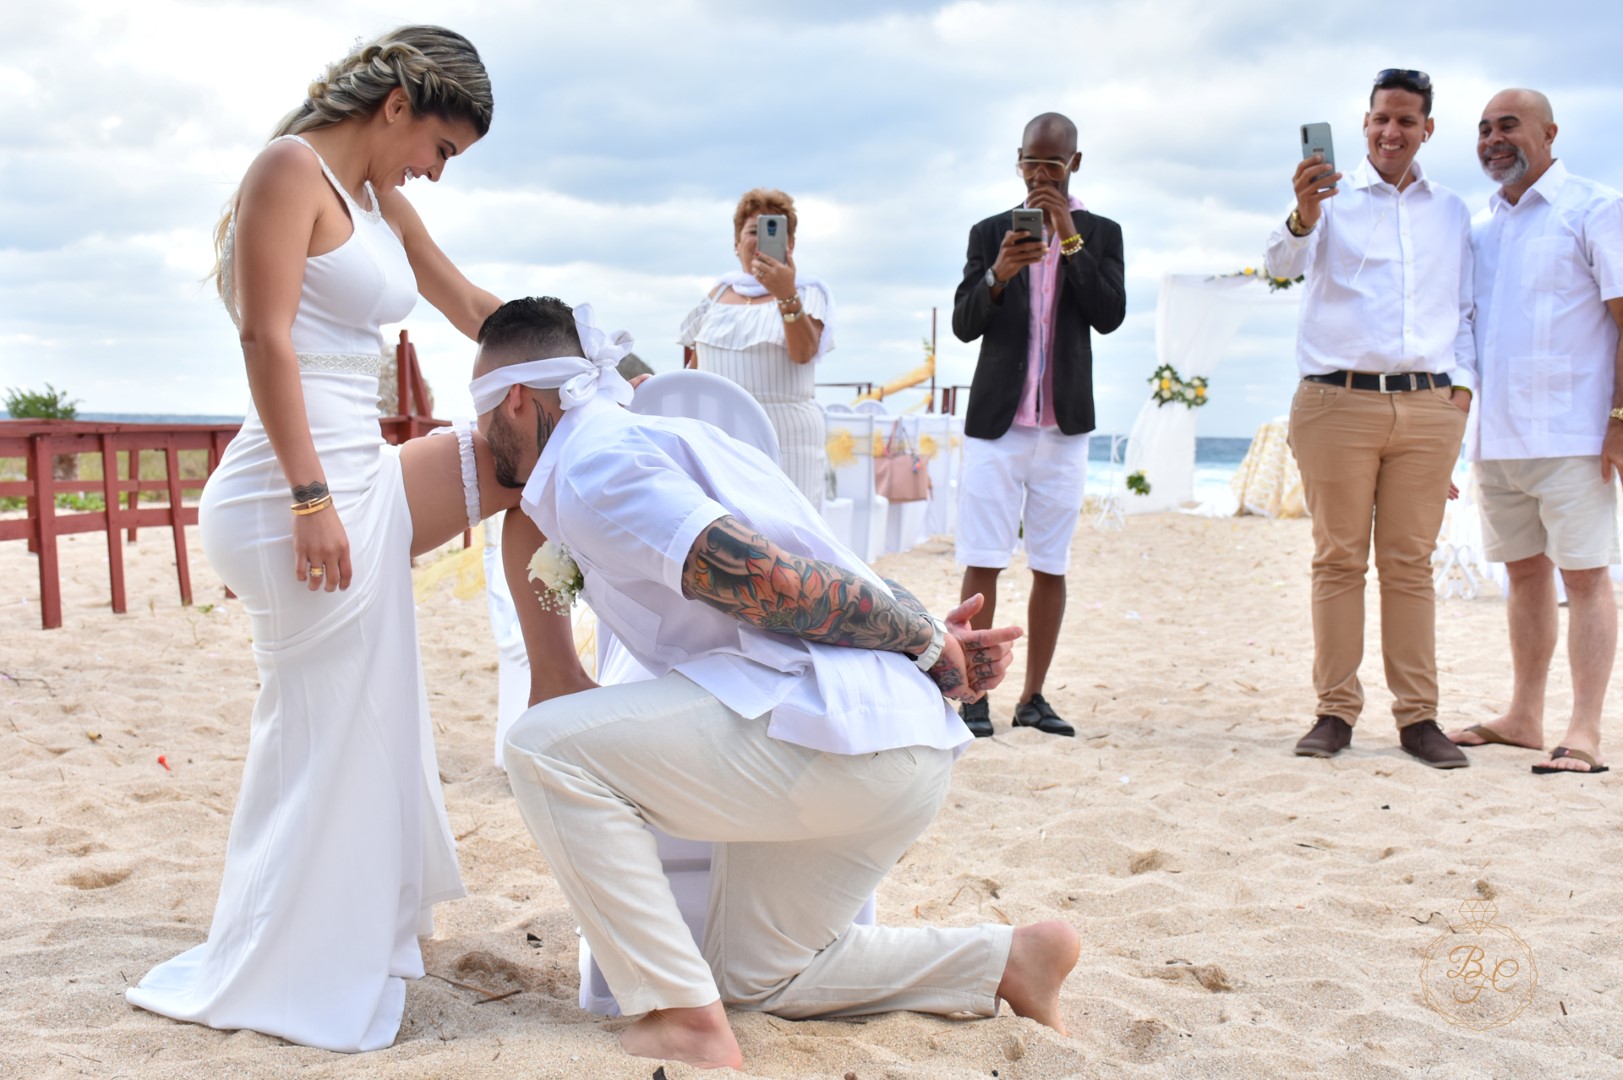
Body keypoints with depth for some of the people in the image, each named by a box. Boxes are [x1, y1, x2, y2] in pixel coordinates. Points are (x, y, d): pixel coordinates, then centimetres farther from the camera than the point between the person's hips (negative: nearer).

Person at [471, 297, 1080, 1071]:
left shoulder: (590, 465, -9)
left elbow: (769, 580, -21)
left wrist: (929, 641, -9)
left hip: (844, 732, -10)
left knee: (544, 747, -11)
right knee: (752, 977, 22)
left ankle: (682, 1022, -8)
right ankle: (1009, 961, 18)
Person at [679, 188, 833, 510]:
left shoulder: (807, 293, 3)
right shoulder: (720, 292, 15)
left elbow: (804, 352, -16)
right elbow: (696, 358, 25)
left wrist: (787, 296, -31)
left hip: (784, 438, -4)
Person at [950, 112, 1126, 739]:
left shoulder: (1101, 234, 9)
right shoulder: (990, 234, 9)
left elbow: (1110, 315, -5)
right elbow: (964, 324, 0)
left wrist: (1071, 240, -13)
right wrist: (997, 275, -19)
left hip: (1064, 426, 1)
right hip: (996, 421, -1)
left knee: (1052, 566, 3)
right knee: (983, 563, -5)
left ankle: (1034, 698, 10)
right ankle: (974, 695, -2)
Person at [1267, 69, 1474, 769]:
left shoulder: (1451, 212, 18)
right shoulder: (1334, 198, 5)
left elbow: (1464, 309, 21)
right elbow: (1282, 263, -13)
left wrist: (1463, 383, 6)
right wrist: (1302, 215, -34)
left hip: (1428, 407, 3)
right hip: (1338, 402, -3)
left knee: (1411, 564, 4)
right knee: (1338, 560, 0)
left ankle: (1417, 716, 7)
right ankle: (1335, 711, 5)